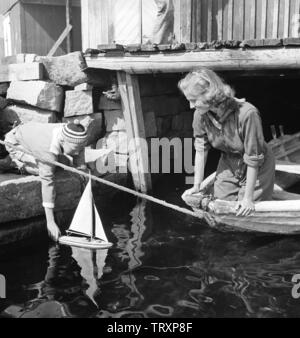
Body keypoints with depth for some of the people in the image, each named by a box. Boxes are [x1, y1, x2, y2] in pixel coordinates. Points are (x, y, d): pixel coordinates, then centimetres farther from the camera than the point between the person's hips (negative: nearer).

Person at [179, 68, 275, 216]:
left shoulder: (247, 114, -35)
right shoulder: (200, 115, -19)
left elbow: (253, 160, -28)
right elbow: (201, 149, -7)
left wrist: (248, 198, -21)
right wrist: (197, 186, -5)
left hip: (257, 169, -4)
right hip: (228, 165, 4)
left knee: (247, 214, -3)